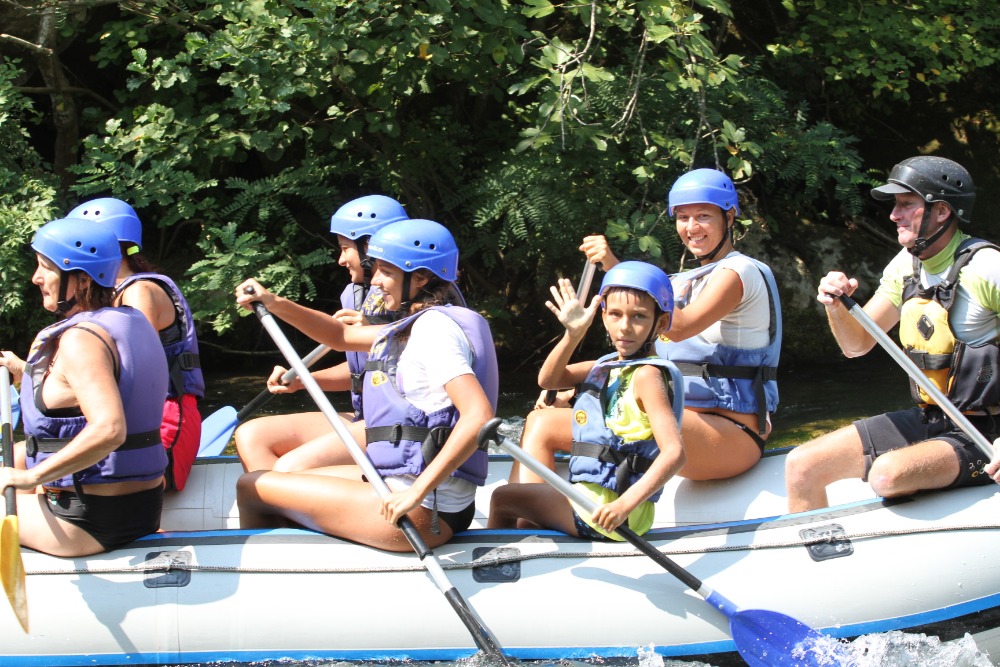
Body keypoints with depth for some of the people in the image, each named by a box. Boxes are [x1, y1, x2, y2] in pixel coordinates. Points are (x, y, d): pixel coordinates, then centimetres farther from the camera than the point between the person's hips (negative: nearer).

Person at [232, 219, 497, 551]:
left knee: (252, 487, 0)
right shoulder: (423, 324, 15)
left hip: (423, 511, -11)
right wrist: (276, 305, 12)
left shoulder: (433, 327, -16)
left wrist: (417, 492, -30)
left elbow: (479, 416, -28)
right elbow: (343, 336, 26)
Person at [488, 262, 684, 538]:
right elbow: (548, 378, 5)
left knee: (503, 498, 6)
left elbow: (675, 453, -29)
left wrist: (626, 503, -39)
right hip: (591, 498, 9)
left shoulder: (646, 375, -19)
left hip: (606, 509, -9)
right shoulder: (608, 365, 9)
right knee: (522, 521, 31)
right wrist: (573, 334, -13)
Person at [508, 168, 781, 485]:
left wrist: (616, 269, -27)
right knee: (541, 422, -8)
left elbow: (679, 327, -21)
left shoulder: (740, 271, -2)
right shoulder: (685, 282, 24)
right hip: (680, 425, 9)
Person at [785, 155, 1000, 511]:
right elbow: (857, 344, 12)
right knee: (801, 467, -5)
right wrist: (836, 306, -10)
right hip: (924, 420, 7)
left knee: (886, 475, -35)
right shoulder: (907, 263, 7)